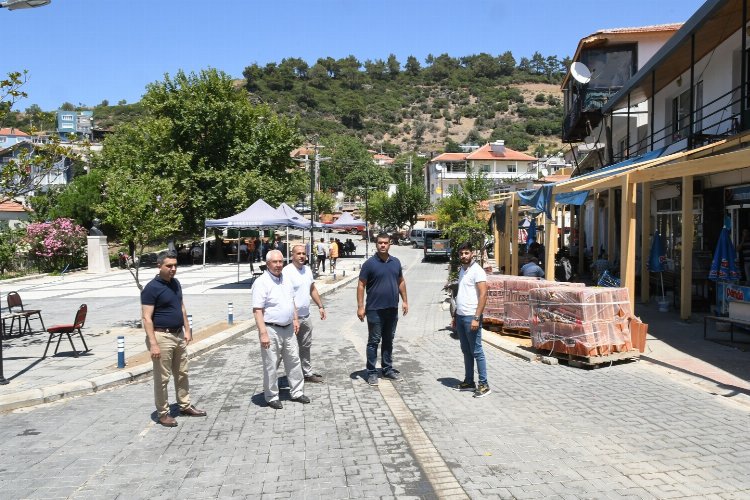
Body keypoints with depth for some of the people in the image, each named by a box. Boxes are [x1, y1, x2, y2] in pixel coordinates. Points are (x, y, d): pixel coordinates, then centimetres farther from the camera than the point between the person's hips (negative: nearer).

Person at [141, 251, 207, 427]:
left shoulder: (175, 283, 8)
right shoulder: (151, 288, -16)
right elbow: (147, 318, -19)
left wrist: (187, 330, 13)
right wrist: (153, 344, -23)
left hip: (179, 335, 8)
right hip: (162, 336, -8)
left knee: (182, 373, 17)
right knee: (162, 378, 3)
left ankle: (185, 406, 30)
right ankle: (163, 413, 15)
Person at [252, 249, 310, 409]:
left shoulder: (285, 280, 9)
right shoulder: (261, 283, -15)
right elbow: (257, 310, -19)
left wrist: (295, 319, 14)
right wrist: (263, 333, -24)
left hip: (288, 328, 7)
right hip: (271, 330, -7)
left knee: (294, 361, 14)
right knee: (271, 366, 3)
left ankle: (297, 392, 27)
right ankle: (272, 398, 17)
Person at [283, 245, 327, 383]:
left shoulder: (307, 270, 9)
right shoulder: (287, 271, -16)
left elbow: (313, 289, 20)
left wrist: (320, 306, 17)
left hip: (306, 316, 8)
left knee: (306, 346, 18)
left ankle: (307, 373, 31)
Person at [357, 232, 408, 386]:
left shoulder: (396, 262, 7)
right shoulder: (369, 263, -8)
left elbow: (401, 282, 16)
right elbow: (361, 285, -8)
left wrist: (404, 301, 11)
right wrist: (360, 307, -13)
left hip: (392, 309, 5)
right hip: (375, 310, -5)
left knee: (388, 340, 15)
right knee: (374, 341, 2)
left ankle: (387, 369, 26)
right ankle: (371, 372, 10)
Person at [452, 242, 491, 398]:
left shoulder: (477, 271, -12)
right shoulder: (461, 270, 14)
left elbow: (483, 295, -18)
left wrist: (476, 318, -23)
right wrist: (456, 316, 20)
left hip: (471, 317, -8)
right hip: (460, 316, 8)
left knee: (477, 351, -3)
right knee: (466, 351, 14)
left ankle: (484, 384, 4)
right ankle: (469, 382, 22)